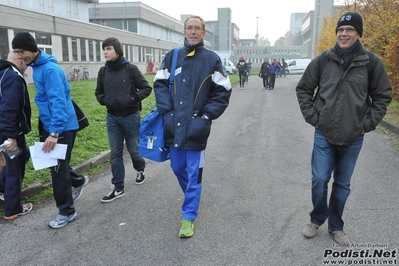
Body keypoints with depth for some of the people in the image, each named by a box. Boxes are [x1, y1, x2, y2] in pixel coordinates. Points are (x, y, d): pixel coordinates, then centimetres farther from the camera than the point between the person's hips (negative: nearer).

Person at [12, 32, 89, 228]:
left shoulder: (50, 70, -20)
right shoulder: (37, 68, 10)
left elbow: (58, 102, -27)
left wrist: (54, 132, -32)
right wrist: (49, 129, 21)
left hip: (62, 127, -9)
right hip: (49, 125, 9)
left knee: (58, 169, 0)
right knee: (54, 164, 18)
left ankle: (67, 212, 14)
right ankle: (78, 181, 43)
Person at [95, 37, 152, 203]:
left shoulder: (130, 68, -10)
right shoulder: (103, 71, 3)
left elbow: (146, 88, -6)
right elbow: (98, 92, 15)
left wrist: (133, 99, -19)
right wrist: (103, 101, -6)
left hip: (131, 117, -3)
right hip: (112, 118, 4)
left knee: (133, 149, 10)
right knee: (115, 153, 5)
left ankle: (140, 169, 42)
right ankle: (118, 188, 15)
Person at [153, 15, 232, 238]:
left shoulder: (212, 59, -1)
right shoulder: (172, 56, 7)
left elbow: (223, 92, 0)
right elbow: (160, 83, 11)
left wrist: (207, 115, -8)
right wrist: (165, 110, -1)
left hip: (196, 126, -3)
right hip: (174, 125, 4)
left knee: (193, 174, 2)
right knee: (178, 168, 16)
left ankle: (189, 218, 15)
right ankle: (193, 197, 44)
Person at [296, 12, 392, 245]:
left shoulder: (372, 63, -4)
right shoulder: (323, 60, -4)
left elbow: (383, 96, 5)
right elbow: (303, 89, 6)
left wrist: (368, 124, -2)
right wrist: (312, 117, -1)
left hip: (354, 137, 1)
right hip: (324, 134, 0)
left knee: (343, 184, 12)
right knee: (319, 180, 0)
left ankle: (336, 226, 30)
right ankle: (316, 220, 26)